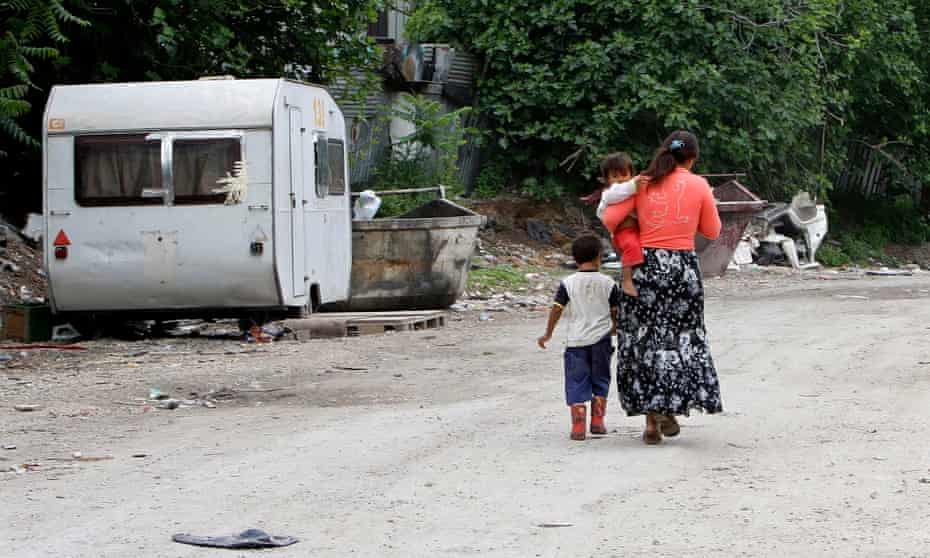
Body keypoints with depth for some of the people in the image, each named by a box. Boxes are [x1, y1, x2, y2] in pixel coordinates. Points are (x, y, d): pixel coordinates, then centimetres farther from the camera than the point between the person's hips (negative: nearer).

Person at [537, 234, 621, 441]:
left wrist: (548, 334, 7)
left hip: (576, 340, -1)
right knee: (600, 382, 16)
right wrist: (615, 328, 27)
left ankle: (578, 425, -6)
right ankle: (597, 421, 16)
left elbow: (557, 309, -4)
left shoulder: (568, 283, -4)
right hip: (601, 339, 1)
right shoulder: (608, 283, 0)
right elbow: (615, 312, 6)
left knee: (577, 384, 2)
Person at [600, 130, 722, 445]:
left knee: (644, 338, 6)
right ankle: (670, 411, 6)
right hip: (684, 264, -1)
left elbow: (610, 219, -4)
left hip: (645, 264, 1)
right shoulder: (698, 186, 0)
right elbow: (712, 231, 7)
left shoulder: (642, 184, 1)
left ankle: (651, 420, 2)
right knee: (681, 337, 13)